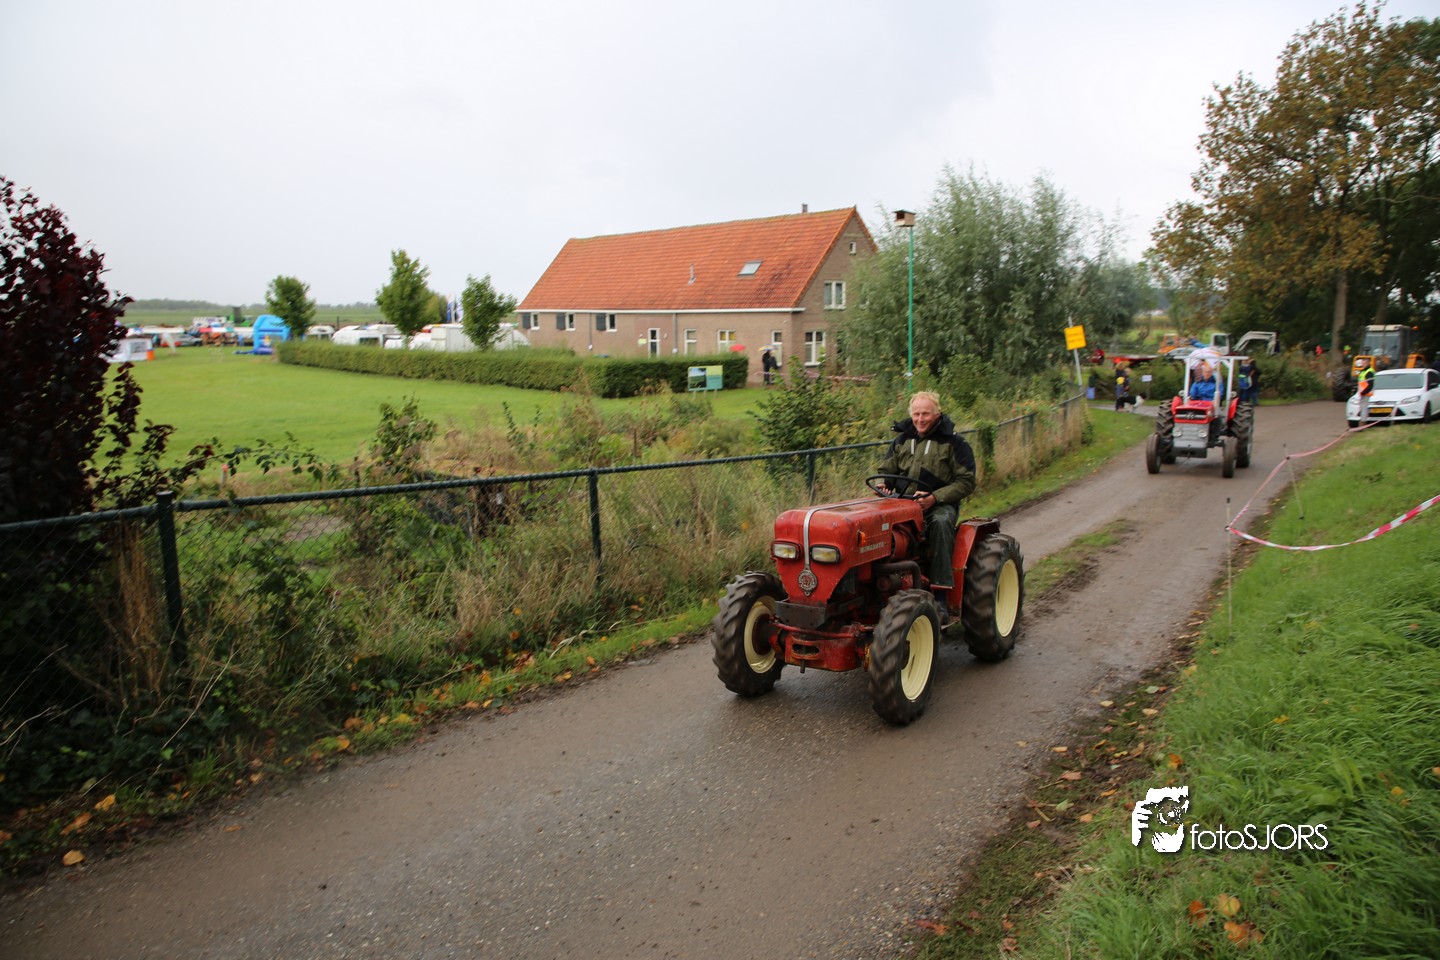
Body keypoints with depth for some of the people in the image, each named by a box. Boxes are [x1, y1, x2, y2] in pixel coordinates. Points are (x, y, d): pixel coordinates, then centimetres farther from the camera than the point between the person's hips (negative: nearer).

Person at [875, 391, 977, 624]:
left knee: (940, 522, -37)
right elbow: (885, 471, 20)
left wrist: (934, 498, -17)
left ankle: (940, 598, -36)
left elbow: (966, 482, -3)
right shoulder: (901, 441, 14)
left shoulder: (953, 442, 2)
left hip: (940, 504, -3)